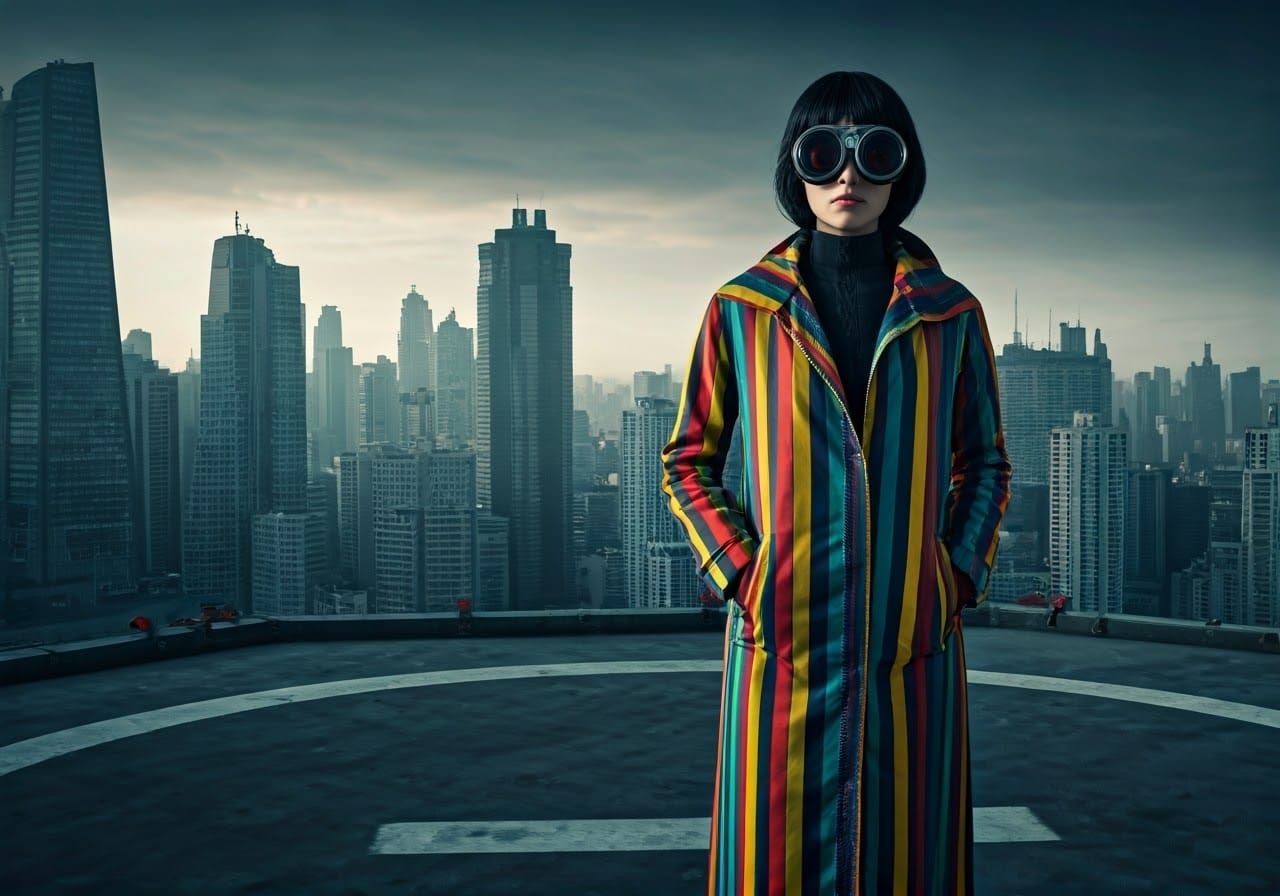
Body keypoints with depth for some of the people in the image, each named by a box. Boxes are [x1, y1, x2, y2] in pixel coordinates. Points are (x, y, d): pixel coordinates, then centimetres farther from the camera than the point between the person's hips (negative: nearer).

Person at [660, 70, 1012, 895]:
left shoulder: (951, 314, 6)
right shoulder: (742, 310, 2)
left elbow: (985, 463, 14)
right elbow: (689, 461, 7)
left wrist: (962, 574, 0)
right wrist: (738, 572, -4)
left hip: (913, 648, 1)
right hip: (783, 644, -1)